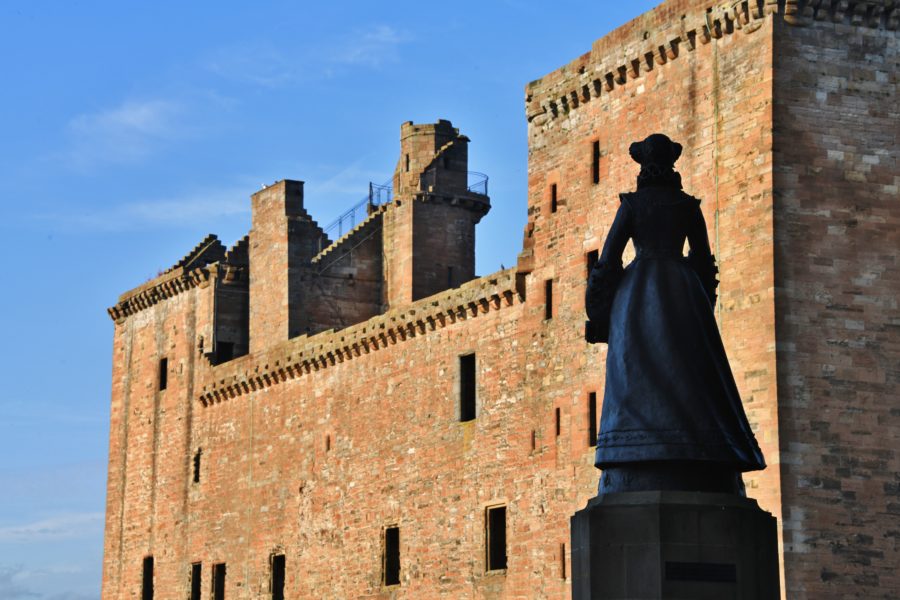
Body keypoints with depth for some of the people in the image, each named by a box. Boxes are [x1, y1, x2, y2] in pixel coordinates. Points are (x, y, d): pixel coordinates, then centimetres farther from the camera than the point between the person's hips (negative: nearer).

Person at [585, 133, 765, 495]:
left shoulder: (632, 203, 4)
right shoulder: (689, 205, 11)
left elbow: (608, 257, 0)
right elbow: (704, 259, 11)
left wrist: (599, 315, 7)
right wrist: (701, 304, 21)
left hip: (637, 292, -2)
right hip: (684, 291, 2)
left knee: (638, 382, -8)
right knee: (692, 381, -1)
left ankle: (641, 484, -21)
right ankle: (705, 485, -11)